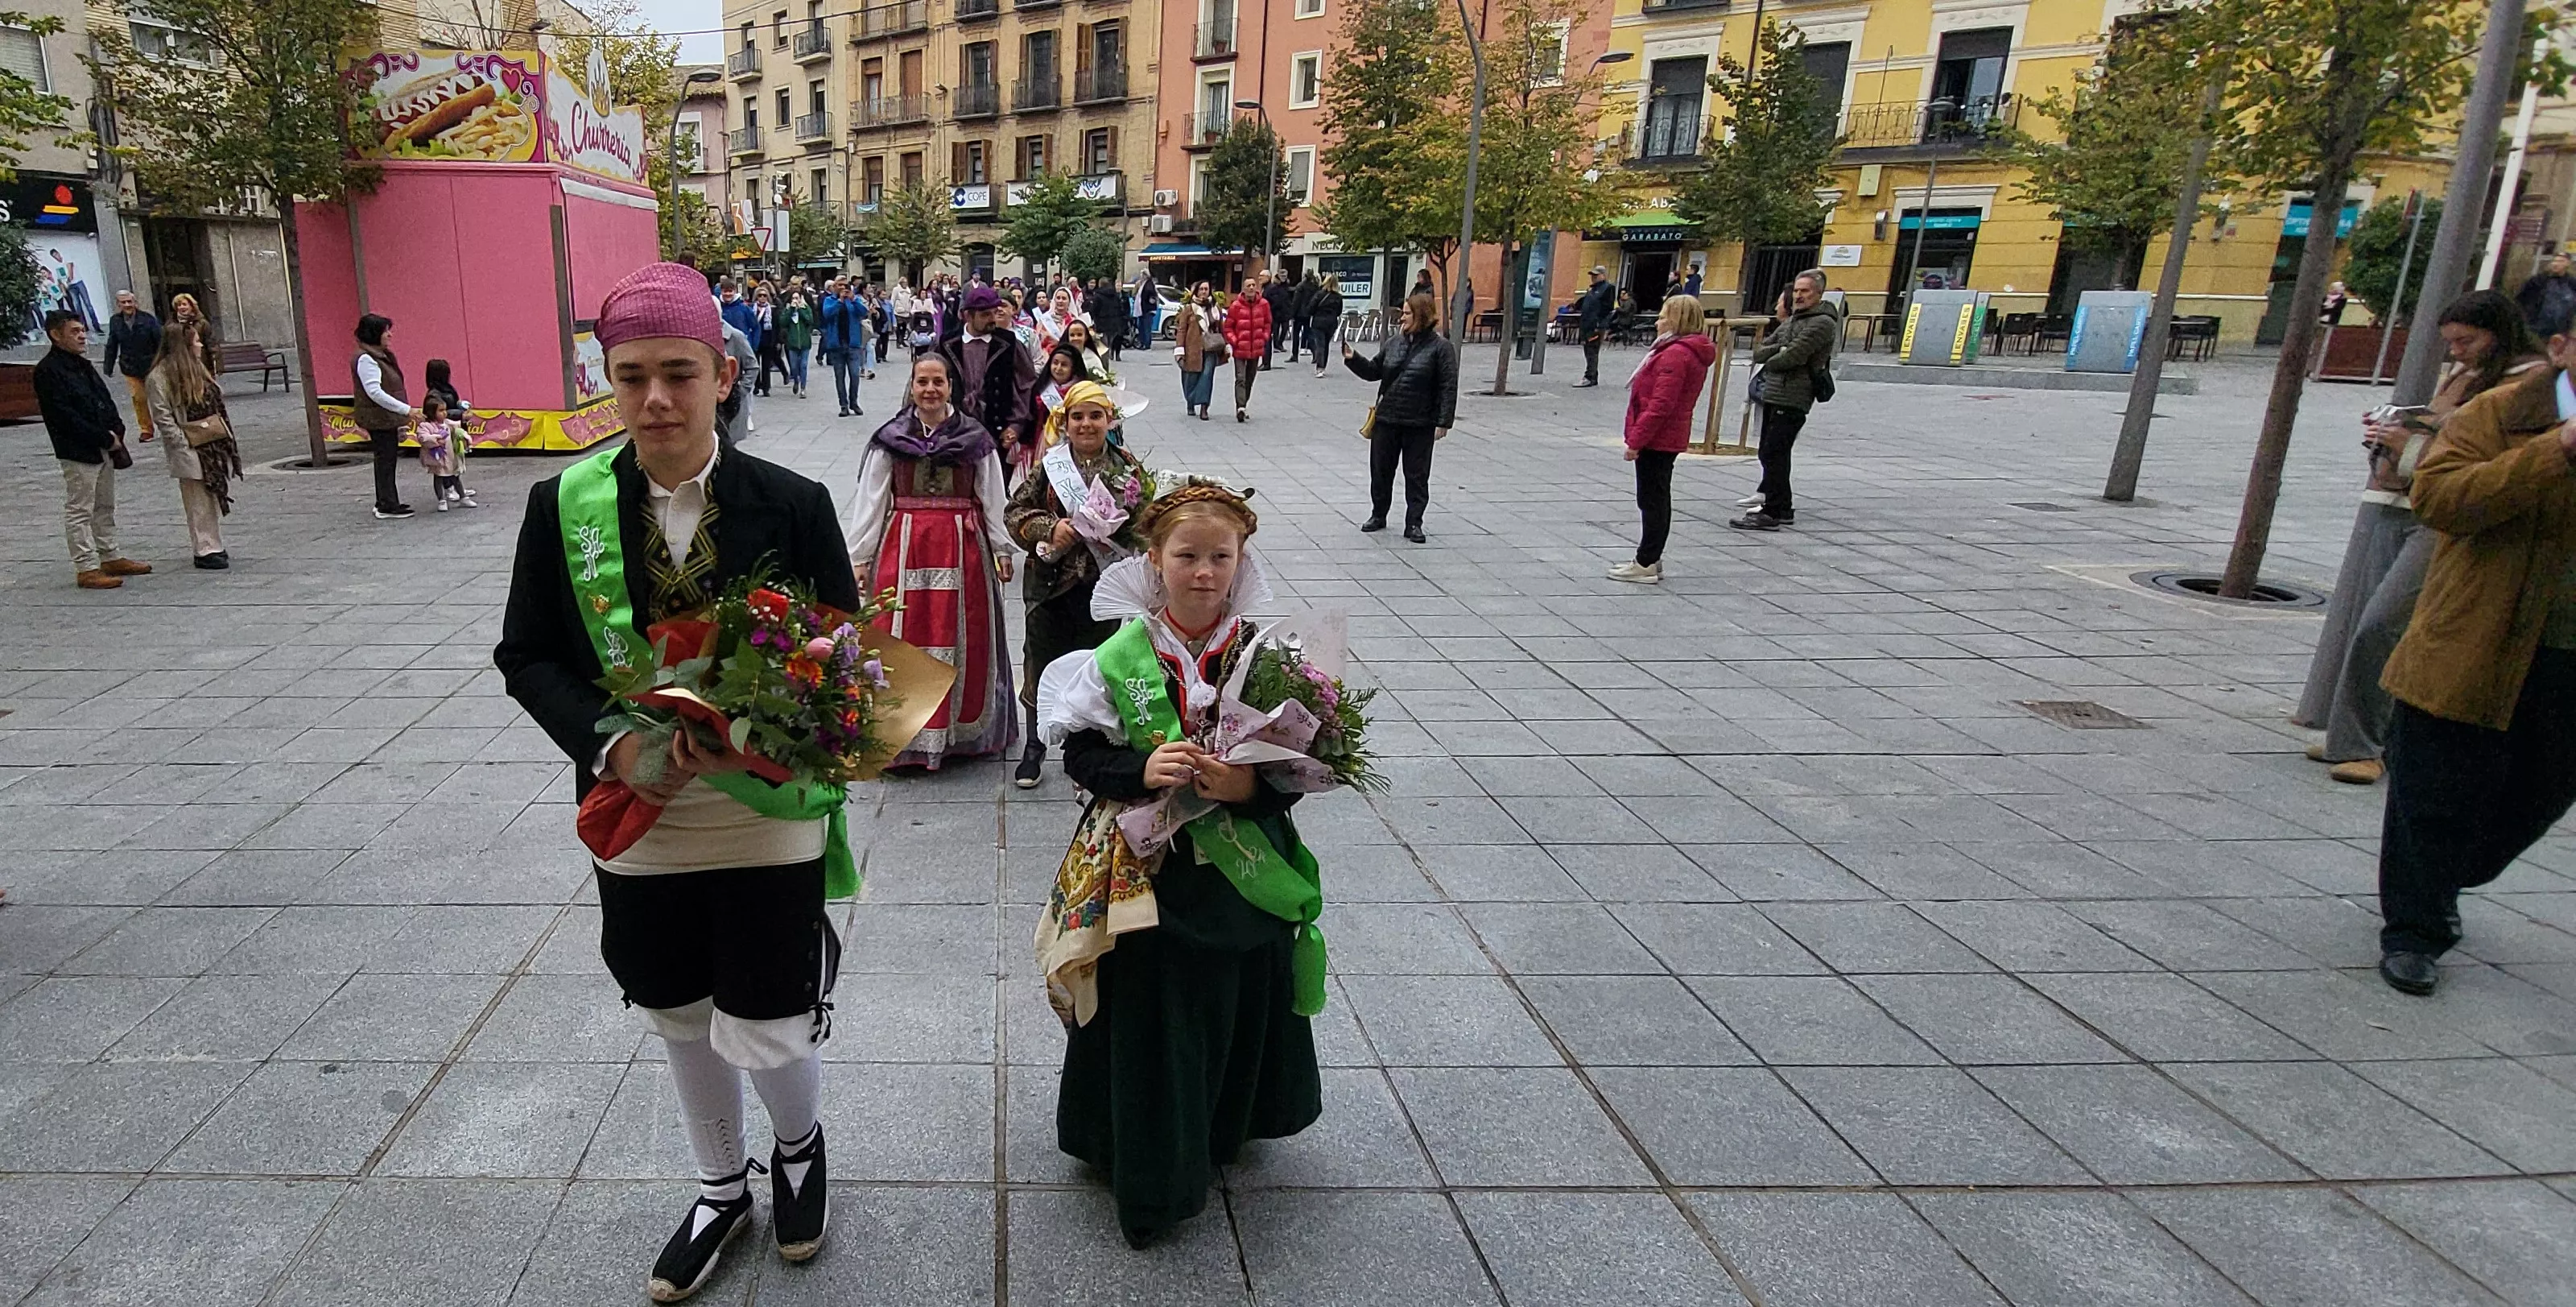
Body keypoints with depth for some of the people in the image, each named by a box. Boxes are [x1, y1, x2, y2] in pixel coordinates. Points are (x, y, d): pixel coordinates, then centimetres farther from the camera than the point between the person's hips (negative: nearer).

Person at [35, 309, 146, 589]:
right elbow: (65, 416, -19)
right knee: (79, 511, -4)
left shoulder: (82, 364, 15)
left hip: (104, 447, 9)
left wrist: (116, 430, 1)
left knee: (105, 506, 17)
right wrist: (105, 439, -17)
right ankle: (86, 569, -1)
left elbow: (105, 400, 18)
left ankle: (110, 558, 27)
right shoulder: (48, 371, -13)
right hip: (78, 452, -9)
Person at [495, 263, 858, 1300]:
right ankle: (720, 1189, 46)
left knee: (765, 1033, 2)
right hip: (636, 813, 3)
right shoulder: (563, 506, -5)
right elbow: (527, 657, 1)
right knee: (678, 1018, 20)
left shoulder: (793, 505, -10)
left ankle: (798, 1145, 38)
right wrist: (605, 745, -16)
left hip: (766, 814, -3)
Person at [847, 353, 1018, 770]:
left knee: (963, 638, 4)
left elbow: (993, 499, 6)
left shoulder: (975, 438, 5)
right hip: (904, 546, 0)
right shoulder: (890, 439, 5)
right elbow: (870, 502, 5)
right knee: (903, 639, 0)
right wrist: (860, 557, 2)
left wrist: (1001, 549, 2)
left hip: (963, 547, 0)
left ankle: (963, 730, 17)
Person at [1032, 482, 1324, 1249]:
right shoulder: (1120, 656, -7)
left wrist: (1252, 785, -22)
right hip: (1146, 877, -1)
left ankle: (1224, 1132, 43)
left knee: (1239, 1010, 15)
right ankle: (1150, 1178, 28)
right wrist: (1140, 772, -21)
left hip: (1243, 877, 2)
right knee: (1151, 1021, 8)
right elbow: (1081, 754, -4)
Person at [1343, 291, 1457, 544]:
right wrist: (1353, 359, -4)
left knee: (1417, 475, 5)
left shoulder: (1441, 347, -8)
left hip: (1420, 425, -5)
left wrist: (1444, 422, -15)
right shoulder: (1394, 343, 7)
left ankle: (1414, 523, 13)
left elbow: (1448, 388, -11)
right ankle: (1378, 515, 29)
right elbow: (1374, 372, 13)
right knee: (1380, 470, 13)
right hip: (1386, 419, 5)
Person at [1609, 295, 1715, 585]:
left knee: (1652, 500, -4)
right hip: (1669, 439, 10)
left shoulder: (1676, 354, -19)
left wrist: (1637, 439, -20)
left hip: (1656, 440, -10)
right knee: (1657, 500, 15)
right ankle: (1650, 560, 24)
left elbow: (1661, 405, -24)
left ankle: (1646, 565, 1)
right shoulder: (1692, 352, 14)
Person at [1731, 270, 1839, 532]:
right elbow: (1758, 352, 12)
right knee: (1769, 453, 13)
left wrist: (1768, 363, 0)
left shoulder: (1822, 323, -7)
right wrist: (1779, 349, -7)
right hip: (1773, 395, 9)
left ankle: (1771, 513, -10)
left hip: (1792, 399, -9)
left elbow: (1793, 356, -19)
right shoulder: (1790, 321, 21)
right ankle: (1783, 507, 23)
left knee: (1774, 454, -12)